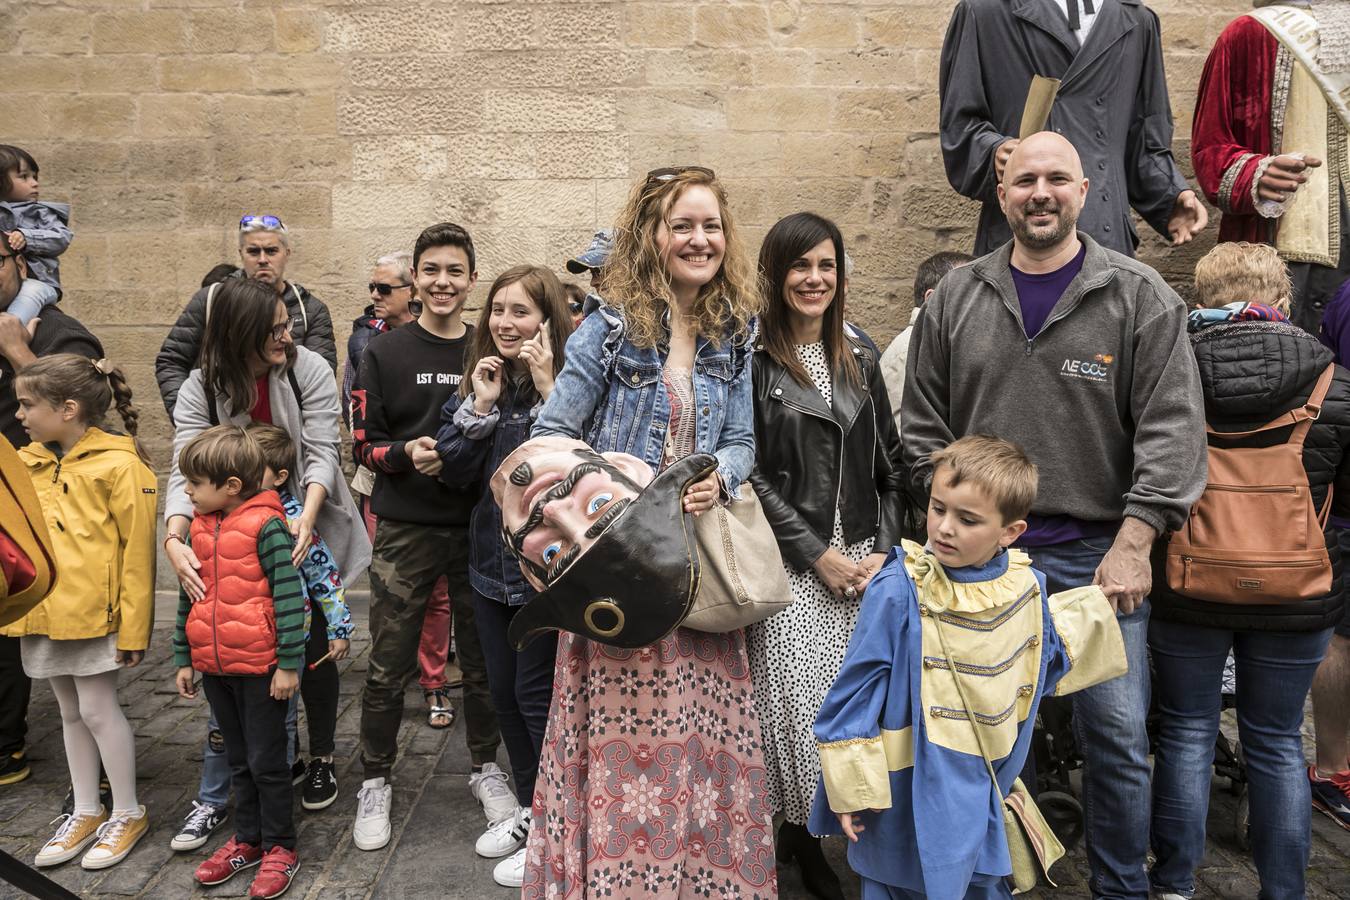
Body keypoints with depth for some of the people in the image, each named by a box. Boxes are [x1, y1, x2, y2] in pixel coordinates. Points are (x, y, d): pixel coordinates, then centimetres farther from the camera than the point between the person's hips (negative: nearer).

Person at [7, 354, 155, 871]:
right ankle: (86, 812, 31)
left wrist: (134, 628, -13)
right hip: (43, 612, 7)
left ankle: (127, 813, 18)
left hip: (94, 613, -7)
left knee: (96, 709, 1)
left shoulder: (118, 465, -14)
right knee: (70, 712, 16)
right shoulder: (25, 464, 7)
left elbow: (137, 551, -13)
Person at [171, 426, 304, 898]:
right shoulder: (198, 528, 6)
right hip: (213, 666, 7)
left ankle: (279, 848, 20)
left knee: (266, 761, 5)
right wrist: (184, 659, 15)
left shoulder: (265, 525, -16)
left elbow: (289, 597, -16)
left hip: (260, 668, -7)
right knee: (238, 759, 19)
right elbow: (188, 597, 14)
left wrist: (289, 663, -16)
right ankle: (247, 839, 33)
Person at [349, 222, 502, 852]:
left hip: (477, 527, 1)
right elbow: (364, 445, 0)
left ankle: (485, 767, 32)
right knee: (388, 668, 6)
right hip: (405, 530, -1)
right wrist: (407, 453, -19)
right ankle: (376, 781, 26)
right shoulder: (385, 353, 1)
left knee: (483, 660, 12)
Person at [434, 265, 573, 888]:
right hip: (492, 558, 7)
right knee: (502, 691, 17)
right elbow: (454, 472, 2)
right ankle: (529, 808, 36)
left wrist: (546, 388, -27)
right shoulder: (481, 380, 7)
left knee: (536, 694, 3)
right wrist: (480, 406, -10)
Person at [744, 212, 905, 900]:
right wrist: (818, 553, -10)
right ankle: (794, 832, 18)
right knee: (800, 703, -4)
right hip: (790, 563, -5)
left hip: (862, 560, 5)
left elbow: (888, 460, 13)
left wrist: (884, 550, 2)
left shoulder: (860, 354, 12)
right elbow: (750, 473, -9)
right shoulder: (752, 358, -5)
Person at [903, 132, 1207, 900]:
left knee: (1118, 736, 5)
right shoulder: (955, 300, 6)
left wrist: (1132, 545, -12)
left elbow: (1171, 431, -5)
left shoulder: (1141, 297, 0)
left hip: (1101, 552, -1)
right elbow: (925, 429, 8)